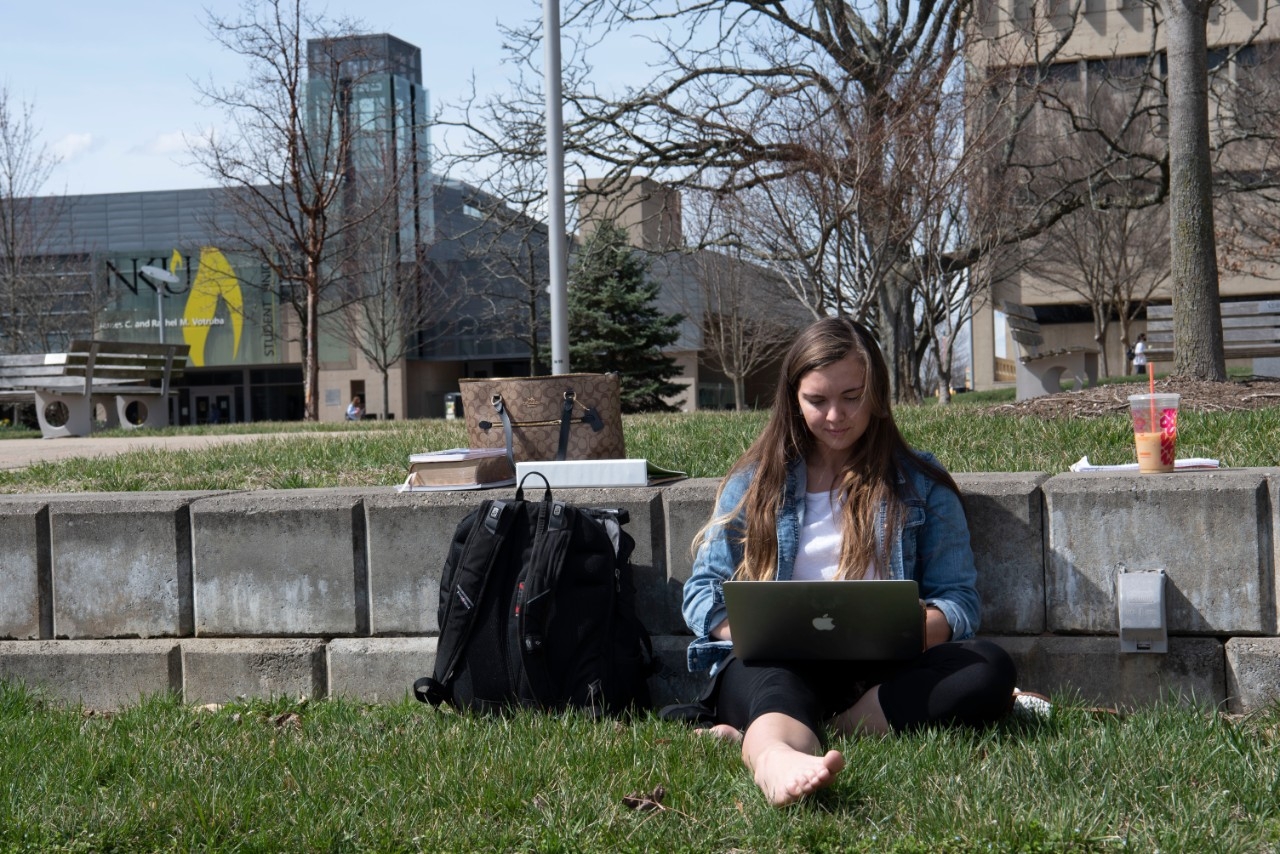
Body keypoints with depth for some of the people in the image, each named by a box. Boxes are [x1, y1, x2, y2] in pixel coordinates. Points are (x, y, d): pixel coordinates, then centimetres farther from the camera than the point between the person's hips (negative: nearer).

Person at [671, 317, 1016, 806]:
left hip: (878, 672, 1)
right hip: (773, 662, -1)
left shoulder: (920, 485, 16)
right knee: (770, 678, -36)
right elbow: (703, 591, 11)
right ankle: (775, 757, -73)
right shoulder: (754, 481, 17)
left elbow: (959, 601, 8)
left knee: (990, 670, -28)